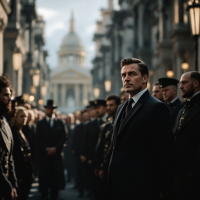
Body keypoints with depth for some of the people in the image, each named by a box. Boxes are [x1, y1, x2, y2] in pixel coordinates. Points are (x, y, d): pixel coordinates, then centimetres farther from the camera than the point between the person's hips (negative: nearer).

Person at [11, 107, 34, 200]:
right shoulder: (13, 132, -13)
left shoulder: (22, 133, 15)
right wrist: (17, 176, -19)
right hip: (19, 174, -9)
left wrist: (31, 173, 14)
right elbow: (13, 156, -18)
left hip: (26, 174, 9)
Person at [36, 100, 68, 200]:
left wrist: (55, 148, -9)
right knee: (44, 178, -2)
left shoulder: (60, 123, 10)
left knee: (56, 178, -2)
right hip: (44, 155, 0)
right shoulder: (40, 124, 9)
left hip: (57, 154, 0)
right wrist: (46, 149, -11)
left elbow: (64, 138, 3)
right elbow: (38, 139, 3)